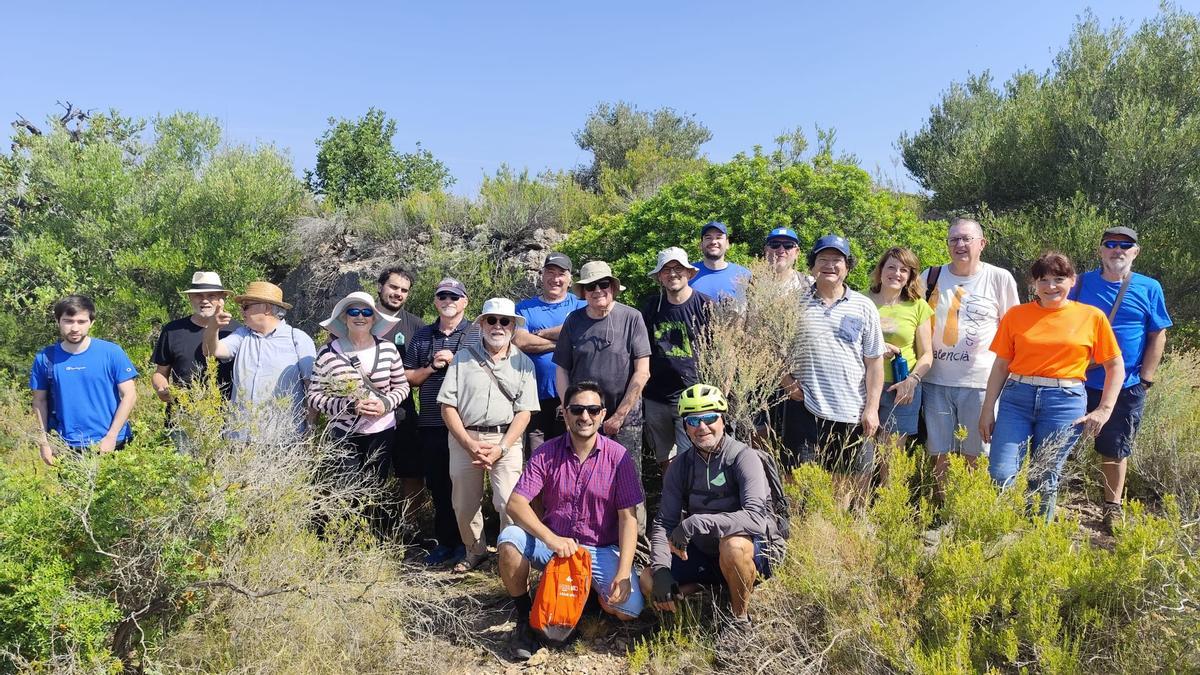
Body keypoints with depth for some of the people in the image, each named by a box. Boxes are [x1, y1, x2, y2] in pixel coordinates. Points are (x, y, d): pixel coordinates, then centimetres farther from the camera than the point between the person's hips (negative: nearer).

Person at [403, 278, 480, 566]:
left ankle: (465, 542, 16)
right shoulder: (422, 336, 13)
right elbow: (408, 378, 12)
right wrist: (431, 367, -4)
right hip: (431, 424, 4)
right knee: (437, 485, 11)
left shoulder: (478, 333, 2)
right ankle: (445, 541, 24)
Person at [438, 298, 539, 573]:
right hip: (464, 438, 2)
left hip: (506, 439, -2)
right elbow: (447, 405, 2)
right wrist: (469, 444, -9)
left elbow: (524, 412, 0)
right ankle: (476, 551, 33)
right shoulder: (464, 358, 6)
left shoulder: (523, 363, 5)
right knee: (463, 504, 10)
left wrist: (500, 449, -11)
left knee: (509, 503, -14)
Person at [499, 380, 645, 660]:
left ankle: (592, 590, 15)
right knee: (509, 538, -28)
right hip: (553, 544, 1)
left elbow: (628, 517, -9)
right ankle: (525, 619, -4)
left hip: (601, 550, 0)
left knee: (630, 609, -22)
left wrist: (623, 573, -21)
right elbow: (515, 503, -14)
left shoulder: (618, 456, -8)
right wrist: (550, 538, -31)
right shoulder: (546, 454, -6)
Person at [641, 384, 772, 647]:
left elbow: (756, 517, -32)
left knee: (733, 545, -38)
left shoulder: (744, 457, -19)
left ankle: (741, 618, -10)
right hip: (702, 554, 5)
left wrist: (695, 523, -37)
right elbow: (663, 522, -5)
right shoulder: (680, 466, -3)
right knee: (649, 581, -14)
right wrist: (662, 570, -21)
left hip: (749, 551, -5)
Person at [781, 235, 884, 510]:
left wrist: (872, 408, -1)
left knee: (847, 484, 10)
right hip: (806, 408, -1)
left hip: (852, 413, 1)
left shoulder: (864, 307, 5)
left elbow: (874, 361, 5)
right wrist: (786, 380, -4)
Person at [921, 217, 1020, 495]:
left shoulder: (1000, 279, -2)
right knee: (939, 454, 10)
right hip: (936, 379, 2)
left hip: (980, 380, -2)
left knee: (975, 456, 9)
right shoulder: (931, 277, 2)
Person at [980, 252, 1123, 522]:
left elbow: (1115, 367, 10)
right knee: (1001, 475, -7)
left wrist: (1104, 409, 1)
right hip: (1017, 398, 1)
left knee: (1045, 480, 7)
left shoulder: (1093, 317, 3)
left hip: (1065, 402, -1)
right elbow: (1001, 366, 7)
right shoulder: (1016, 315, 5)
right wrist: (988, 409, 4)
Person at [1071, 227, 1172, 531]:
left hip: (1126, 388, 0)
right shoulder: (1083, 283, 1)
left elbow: (1158, 337, 2)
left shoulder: (1149, 288, 1)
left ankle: (1112, 508, 25)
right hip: (1079, 383, 0)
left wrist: (1145, 380, -5)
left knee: (1115, 449, 11)